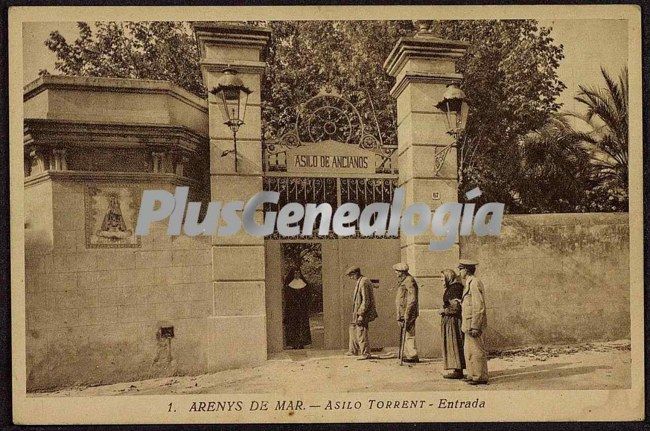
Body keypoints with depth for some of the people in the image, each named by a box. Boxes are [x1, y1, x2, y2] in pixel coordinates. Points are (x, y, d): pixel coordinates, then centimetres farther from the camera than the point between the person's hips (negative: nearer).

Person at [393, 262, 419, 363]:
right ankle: (406, 355, 20)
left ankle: (413, 357, -2)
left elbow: (412, 299, -20)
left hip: (408, 313, -10)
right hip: (403, 313, 10)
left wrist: (406, 314, -21)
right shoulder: (404, 281, 17)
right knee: (406, 335, 14)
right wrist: (400, 315, 21)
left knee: (409, 335, -6)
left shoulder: (409, 281, -14)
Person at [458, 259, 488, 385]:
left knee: (477, 350, -3)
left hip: (474, 323, -10)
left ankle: (481, 377, 5)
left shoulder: (474, 282, -15)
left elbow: (479, 306, -20)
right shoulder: (469, 283, 17)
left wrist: (475, 327, -21)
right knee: (468, 350, 15)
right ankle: (473, 375, 23)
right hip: (469, 324, 10)